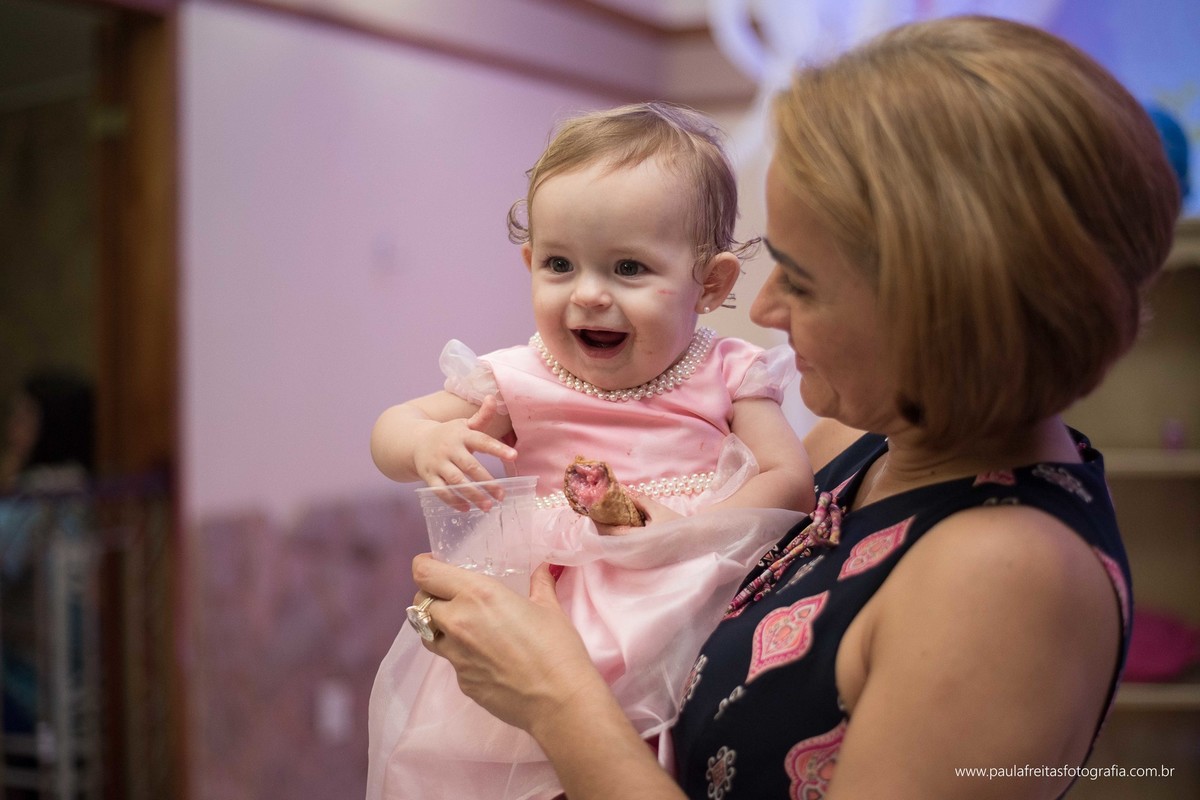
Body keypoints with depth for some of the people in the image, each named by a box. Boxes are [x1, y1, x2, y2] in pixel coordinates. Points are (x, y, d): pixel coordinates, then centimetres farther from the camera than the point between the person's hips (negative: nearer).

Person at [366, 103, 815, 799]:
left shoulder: (726, 376, 1)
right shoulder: (520, 382, 0)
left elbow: (790, 479, -6)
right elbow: (390, 431, 7)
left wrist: (686, 526, -22)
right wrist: (430, 443, -17)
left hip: (692, 595, 1)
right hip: (555, 606, 0)